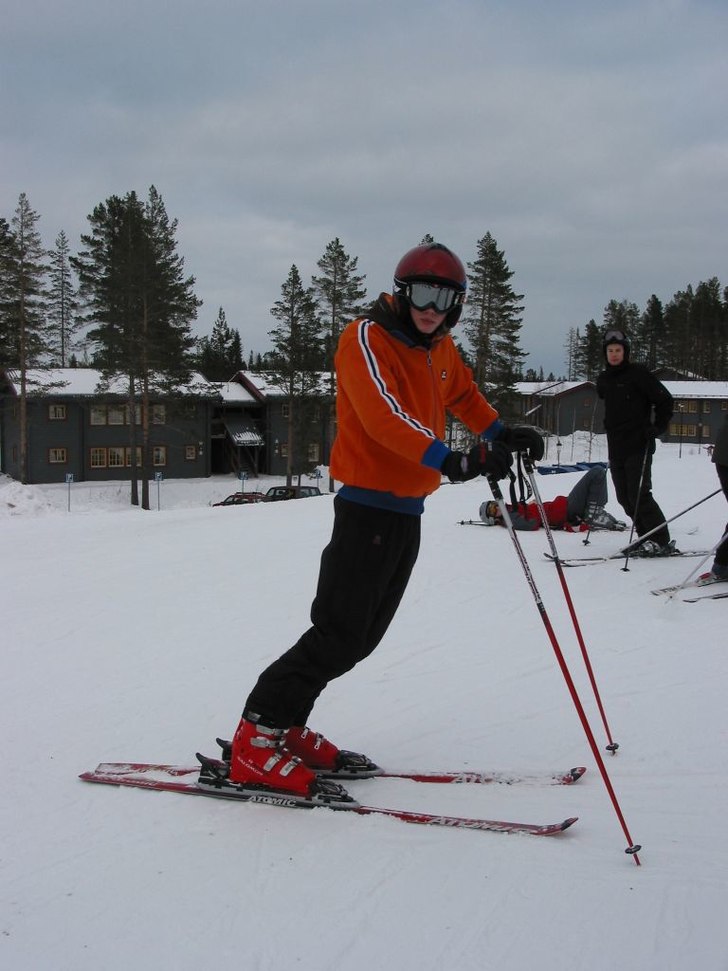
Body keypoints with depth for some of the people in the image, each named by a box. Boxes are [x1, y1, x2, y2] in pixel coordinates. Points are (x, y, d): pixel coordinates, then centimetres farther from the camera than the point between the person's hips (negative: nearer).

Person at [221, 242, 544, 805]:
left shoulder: (440, 349, 13)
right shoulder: (367, 340, -13)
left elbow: (464, 396, 33)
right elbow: (383, 415, -30)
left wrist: (502, 435, 18)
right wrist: (450, 460, -42)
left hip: (408, 510, 9)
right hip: (369, 504, -9)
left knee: (363, 635, 11)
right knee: (339, 633, -13)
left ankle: (287, 729, 20)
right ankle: (255, 743, -6)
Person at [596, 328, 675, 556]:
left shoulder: (638, 373, -6)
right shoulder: (603, 380, 14)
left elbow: (664, 399, -5)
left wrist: (658, 428, -9)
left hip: (638, 446, -7)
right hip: (615, 448, 7)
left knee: (639, 495, -12)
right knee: (625, 498, 6)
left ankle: (661, 541, -5)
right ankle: (647, 538, 14)